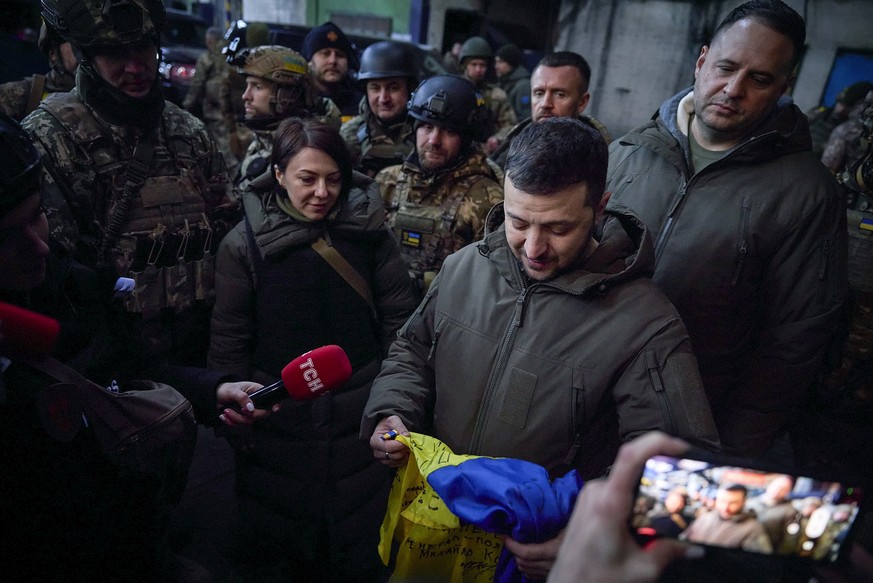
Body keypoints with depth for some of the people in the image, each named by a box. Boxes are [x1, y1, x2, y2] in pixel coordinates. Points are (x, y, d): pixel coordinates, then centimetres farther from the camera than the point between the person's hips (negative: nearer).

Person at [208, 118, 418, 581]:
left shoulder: (369, 230, -4)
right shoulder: (244, 243, -7)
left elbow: (398, 317, 0)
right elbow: (229, 342, -2)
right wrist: (236, 421, -1)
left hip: (359, 413, 1)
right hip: (277, 417, 0)